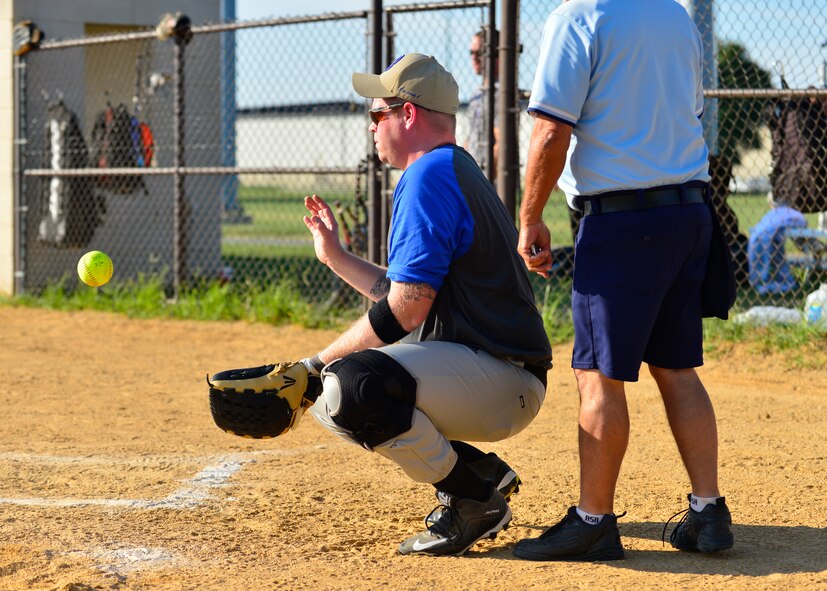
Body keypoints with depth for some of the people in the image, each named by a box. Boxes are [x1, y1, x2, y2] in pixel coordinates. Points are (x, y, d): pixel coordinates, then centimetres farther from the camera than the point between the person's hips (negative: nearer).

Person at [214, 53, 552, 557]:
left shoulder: (428, 177, -14)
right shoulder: (456, 172, 20)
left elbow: (403, 313, -20)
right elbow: (411, 291, 24)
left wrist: (314, 365, -12)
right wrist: (336, 256, 23)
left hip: (500, 383, -11)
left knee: (351, 385, -31)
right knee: (326, 398, 17)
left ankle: (475, 497, -13)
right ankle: (480, 476, 12)